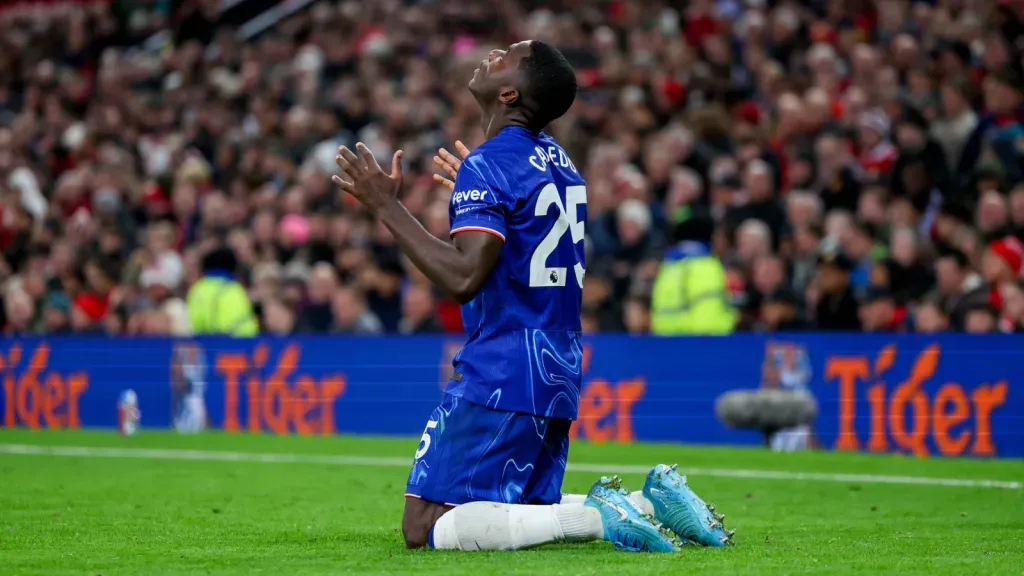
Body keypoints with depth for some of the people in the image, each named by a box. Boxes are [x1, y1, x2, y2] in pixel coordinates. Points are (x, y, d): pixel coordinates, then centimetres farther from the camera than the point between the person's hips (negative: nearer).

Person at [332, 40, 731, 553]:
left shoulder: (487, 166, -13)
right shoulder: (558, 160, 14)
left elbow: (463, 276, -23)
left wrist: (385, 206, -16)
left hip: (501, 376, -9)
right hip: (560, 374, 9)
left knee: (424, 527, -9)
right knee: (522, 509, 23)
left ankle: (596, 516, -21)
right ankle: (647, 502, 3)